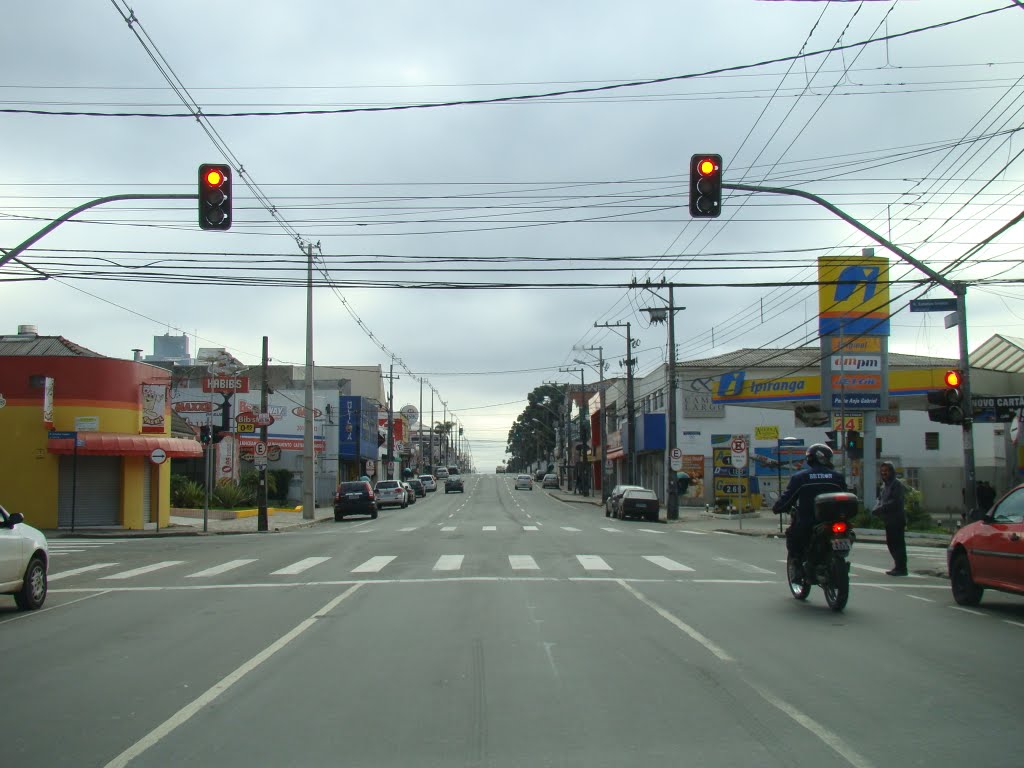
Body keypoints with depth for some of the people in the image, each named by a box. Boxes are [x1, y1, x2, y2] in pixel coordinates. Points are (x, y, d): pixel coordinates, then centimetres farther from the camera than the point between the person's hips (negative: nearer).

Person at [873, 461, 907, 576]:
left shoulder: (896, 484, -11)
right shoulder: (885, 484, 17)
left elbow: (895, 502, -19)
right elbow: (881, 499, 18)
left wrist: (881, 509, -20)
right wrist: (877, 508, -2)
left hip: (896, 518, -9)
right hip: (889, 519, 9)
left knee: (898, 543, -7)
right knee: (891, 543, 13)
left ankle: (901, 568, -5)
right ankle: (898, 566, 21)